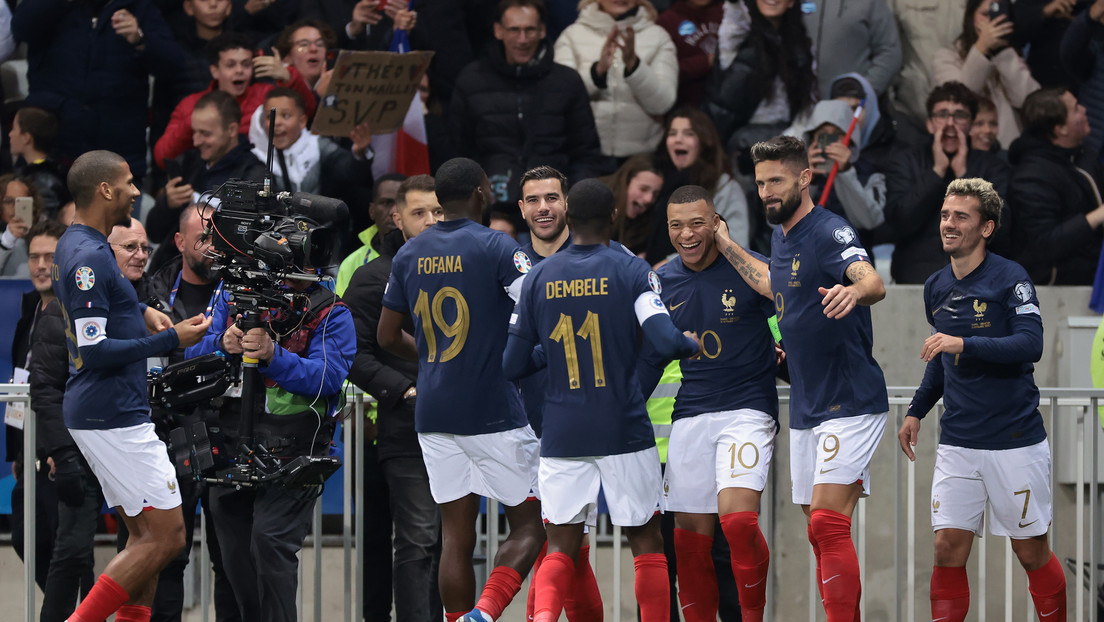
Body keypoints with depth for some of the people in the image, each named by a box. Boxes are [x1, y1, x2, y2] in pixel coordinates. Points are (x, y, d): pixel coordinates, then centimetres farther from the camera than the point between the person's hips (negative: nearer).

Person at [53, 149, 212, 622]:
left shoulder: (74, 246, 13)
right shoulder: (89, 256, -18)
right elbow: (94, 349, -22)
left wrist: (141, 312, 14)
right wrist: (171, 339, -17)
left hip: (105, 415, 10)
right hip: (114, 418, -10)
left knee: (145, 537, 13)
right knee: (166, 537, -8)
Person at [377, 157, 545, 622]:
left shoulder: (409, 255, 8)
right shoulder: (495, 248, -10)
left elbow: (388, 336, 16)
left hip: (433, 411, 6)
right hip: (494, 411, -5)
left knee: (456, 535, 8)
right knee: (528, 526, 2)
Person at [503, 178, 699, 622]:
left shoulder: (538, 278, 3)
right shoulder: (631, 271, -6)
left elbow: (512, 365, 5)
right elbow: (666, 342, -17)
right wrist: (692, 343, 6)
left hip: (561, 436, 2)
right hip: (625, 434, -2)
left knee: (561, 547, 4)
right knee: (646, 543, 10)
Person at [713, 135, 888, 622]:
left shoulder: (830, 232, -16)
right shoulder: (781, 237, 11)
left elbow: (874, 283, -35)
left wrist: (854, 291, -57)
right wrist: (727, 248, 34)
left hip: (851, 403, -9)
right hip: (805, 410, 9)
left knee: (827, 525, -18)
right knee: (822, 533, 10)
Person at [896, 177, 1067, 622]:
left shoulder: (1011, 278, -9)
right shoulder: (936, 288, 10)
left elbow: (1030, 344, -22)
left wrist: (964, 344, -31)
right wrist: (917, 410, 19)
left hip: (1015, 442, -5)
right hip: (957, 446, 5)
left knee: (1031, 553, 4)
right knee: (948, 550, -5)